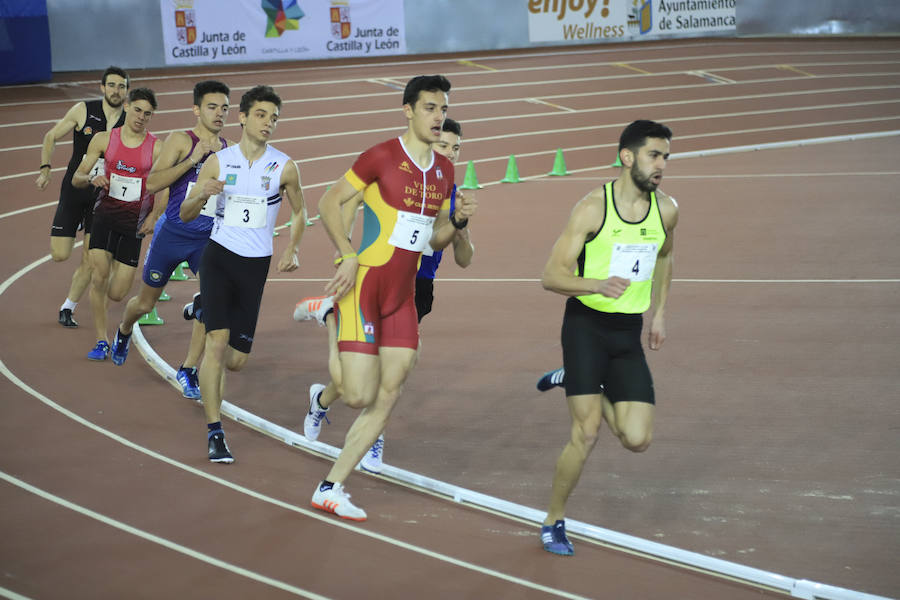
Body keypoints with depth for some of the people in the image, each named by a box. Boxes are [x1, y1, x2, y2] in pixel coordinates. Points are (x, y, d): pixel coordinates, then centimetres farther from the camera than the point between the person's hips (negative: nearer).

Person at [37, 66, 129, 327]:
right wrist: (45, 169, -7)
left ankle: (68, 308, 16)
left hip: (104, 195, 1)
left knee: (90, 261, -2)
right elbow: (51, 137, 3)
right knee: (60, 255, -4)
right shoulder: (84, 110, -7)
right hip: (74, 190, 0)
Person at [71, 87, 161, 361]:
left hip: (134, 222, -1)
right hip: (105, 215, 1)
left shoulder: (156, 148, -3)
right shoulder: (104, 140, 2)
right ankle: (101, 340, -3)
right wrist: (92, 179, -17)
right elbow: (77, 178, 6)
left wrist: (154, 217, -16)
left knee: (116, 294, -4)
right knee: (98, 276, -16)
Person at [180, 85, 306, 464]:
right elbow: (185, 215, 5)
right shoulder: (218, 162, 0)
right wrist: (202, 195, -16)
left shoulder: (284, 167, -1)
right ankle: (215, 434, -14)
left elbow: (299, 211, 16)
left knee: (237, 360, 3)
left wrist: (292, 249, 1)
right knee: (217, 341, -17)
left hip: (256, 265, 1)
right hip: (219, 257, -1)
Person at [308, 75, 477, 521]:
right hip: (363, 284, -7)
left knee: (388, 396, 1)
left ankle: (330, 488, 9)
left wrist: (458, 220, -2)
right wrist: (348, 256, -17)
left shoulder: (444, 170, 11)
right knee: (359, 397, -11)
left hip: (402, 293, 7)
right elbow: (328, 203, -7)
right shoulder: (382, 157, -10)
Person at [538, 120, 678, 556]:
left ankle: (587, 390, 23)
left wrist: (659, 311, 23)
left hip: (629, 335, 4)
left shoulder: (666, 211, 2)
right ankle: (554, 523, 8)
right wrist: (598, 284, -30)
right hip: (586, 326, -4)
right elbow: (550, 276, -14)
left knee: (637, 439, -7)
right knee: (587, 432, -12)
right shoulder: (591, 209, -13)